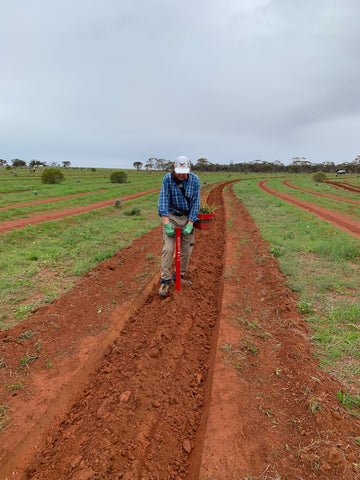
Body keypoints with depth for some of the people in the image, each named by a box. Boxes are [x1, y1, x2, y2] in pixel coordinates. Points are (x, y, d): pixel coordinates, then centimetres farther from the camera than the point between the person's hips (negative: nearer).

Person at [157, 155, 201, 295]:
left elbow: (195, 203, -9)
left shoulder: (195, 180, -9)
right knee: (168, 249, -10)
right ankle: (165, 281, -2)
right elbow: (163, 201, -16)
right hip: (171, 216, -2)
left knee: (186, 250, 6)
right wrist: (167, 224, -24)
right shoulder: (168, 178, -12)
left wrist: (190, 225, -15)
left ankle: (180, 276, 24)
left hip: (188, 217, 2)